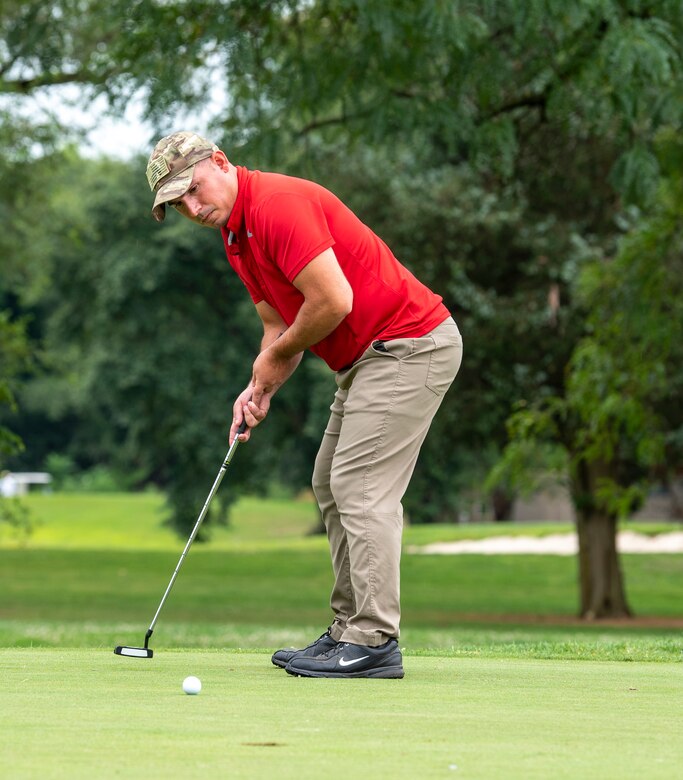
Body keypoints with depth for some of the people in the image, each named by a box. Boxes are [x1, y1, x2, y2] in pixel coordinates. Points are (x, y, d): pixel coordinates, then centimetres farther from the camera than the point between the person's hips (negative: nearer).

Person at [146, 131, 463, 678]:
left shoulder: (278, 205, -20)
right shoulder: (236, 236, 13)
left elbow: (334, 300, -27)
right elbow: (279, 326, 16)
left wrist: (277, 356, -11)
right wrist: (261, 389, -3)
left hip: (410, 344, -11)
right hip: (369, 356, 11)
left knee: (361, 487, -14)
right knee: (333, 487, 13)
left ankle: (375, 642, -14)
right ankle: (350, 631, 16)